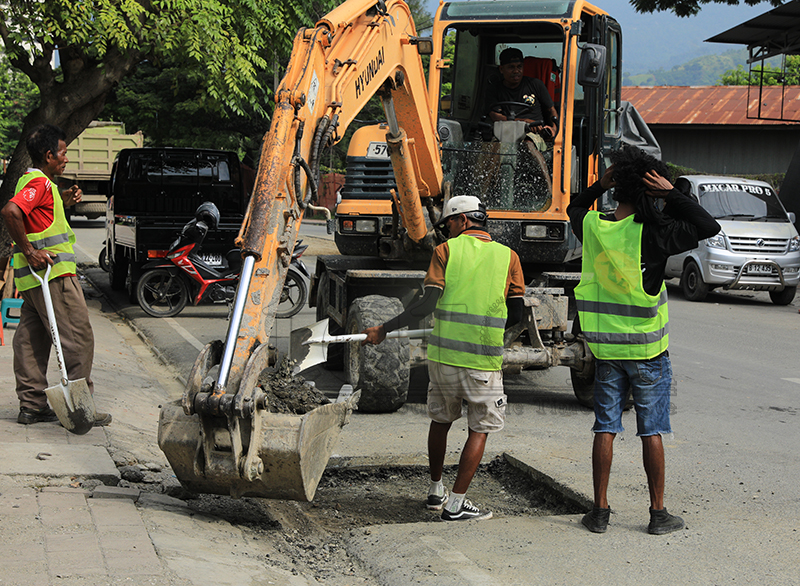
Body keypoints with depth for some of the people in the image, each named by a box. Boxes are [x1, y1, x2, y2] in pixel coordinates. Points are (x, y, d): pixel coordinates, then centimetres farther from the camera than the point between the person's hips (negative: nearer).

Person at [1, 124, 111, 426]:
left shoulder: (30, 180, 19)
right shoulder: (40, 182, -13)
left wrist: (64, 202, 19)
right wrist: (29, 251, -25)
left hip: (33, 276, 10)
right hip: (54, 273, -10)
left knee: (31, 339, 10)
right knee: (78, 337, -6)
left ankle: (32, 405, 14)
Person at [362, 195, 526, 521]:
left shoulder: (446, 250, 1)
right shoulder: (507, 256, 4)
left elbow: (427, 305, -8)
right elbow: (516, 314, 5)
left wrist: (384, 330, -2)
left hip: (443, 353, 1)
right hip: (484, 360, -1)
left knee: (441, 420, 21)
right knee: (480, 429, 9)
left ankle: (435, 491, 31)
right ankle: (456, 503, 3)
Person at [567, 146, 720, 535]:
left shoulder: (592, 226, -3)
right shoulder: (651, 233, -17)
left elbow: (575, 209, 21)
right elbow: (708, 227, -14)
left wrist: (600, 186, 8)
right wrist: (671, 194, -12)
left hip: (605, 346, 4)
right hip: (647, 349, -4)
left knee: (605, 428, 9)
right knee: (651, 431, 5)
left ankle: (600, 511, 11)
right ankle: (658, 513, 11)